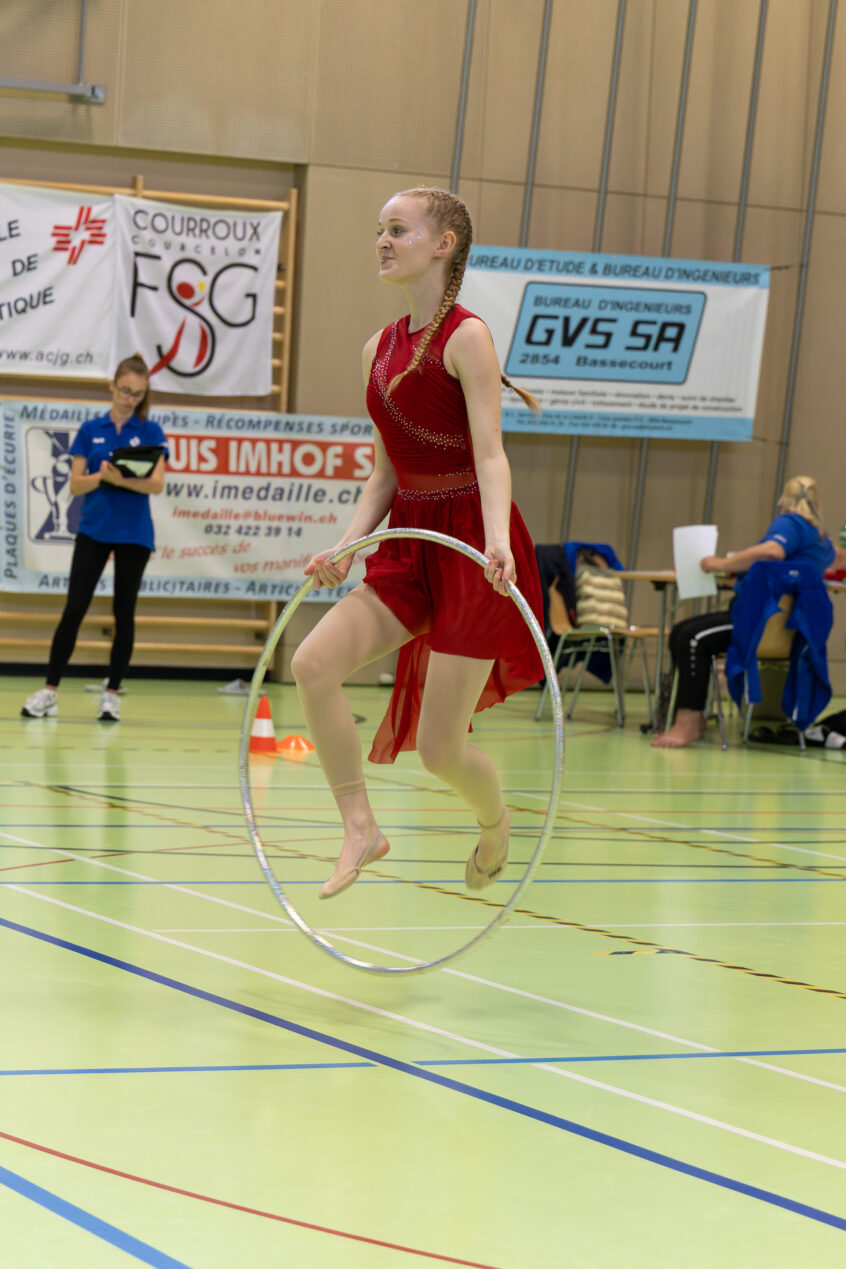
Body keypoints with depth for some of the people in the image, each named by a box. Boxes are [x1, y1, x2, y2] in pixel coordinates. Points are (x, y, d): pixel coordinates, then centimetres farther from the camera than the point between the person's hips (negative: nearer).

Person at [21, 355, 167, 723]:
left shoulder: (149, 432, 2)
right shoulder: (90, 430, 6)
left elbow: (157, 484, -10)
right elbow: (75, 485, 1)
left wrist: (122, 480, -27)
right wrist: (101, 476, -19)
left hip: (133, 534, -1)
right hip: (93, 529, 1)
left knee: (124, 612, 3)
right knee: (74, 608, -5)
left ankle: (112, 694, 10)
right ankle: (49, 690, -2)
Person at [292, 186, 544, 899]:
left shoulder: (466, 337, -10)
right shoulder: (378, 350, 11)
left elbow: (489, 453, -20)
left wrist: (497, 540, -35)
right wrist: (346, 547, 4)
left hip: (472, 547, -7)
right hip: (410, 542, 7)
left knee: (440, 746, -4)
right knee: (314, 661, -16)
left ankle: (495, 818, 30)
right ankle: (361, 828, -6)